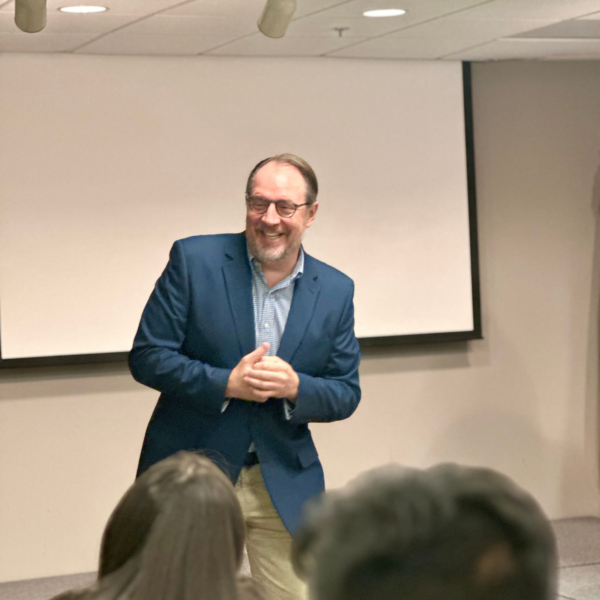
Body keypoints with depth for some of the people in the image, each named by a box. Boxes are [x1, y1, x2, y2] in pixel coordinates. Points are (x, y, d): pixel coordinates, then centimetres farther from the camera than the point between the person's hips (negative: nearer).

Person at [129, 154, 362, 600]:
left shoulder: (336, 291, 2)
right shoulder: (193, 260, -6)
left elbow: (346, 393, 5)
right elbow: (147, 357, -7)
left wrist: (295, 388, -17)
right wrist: (226, 383, -20)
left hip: (285, 486, 2)